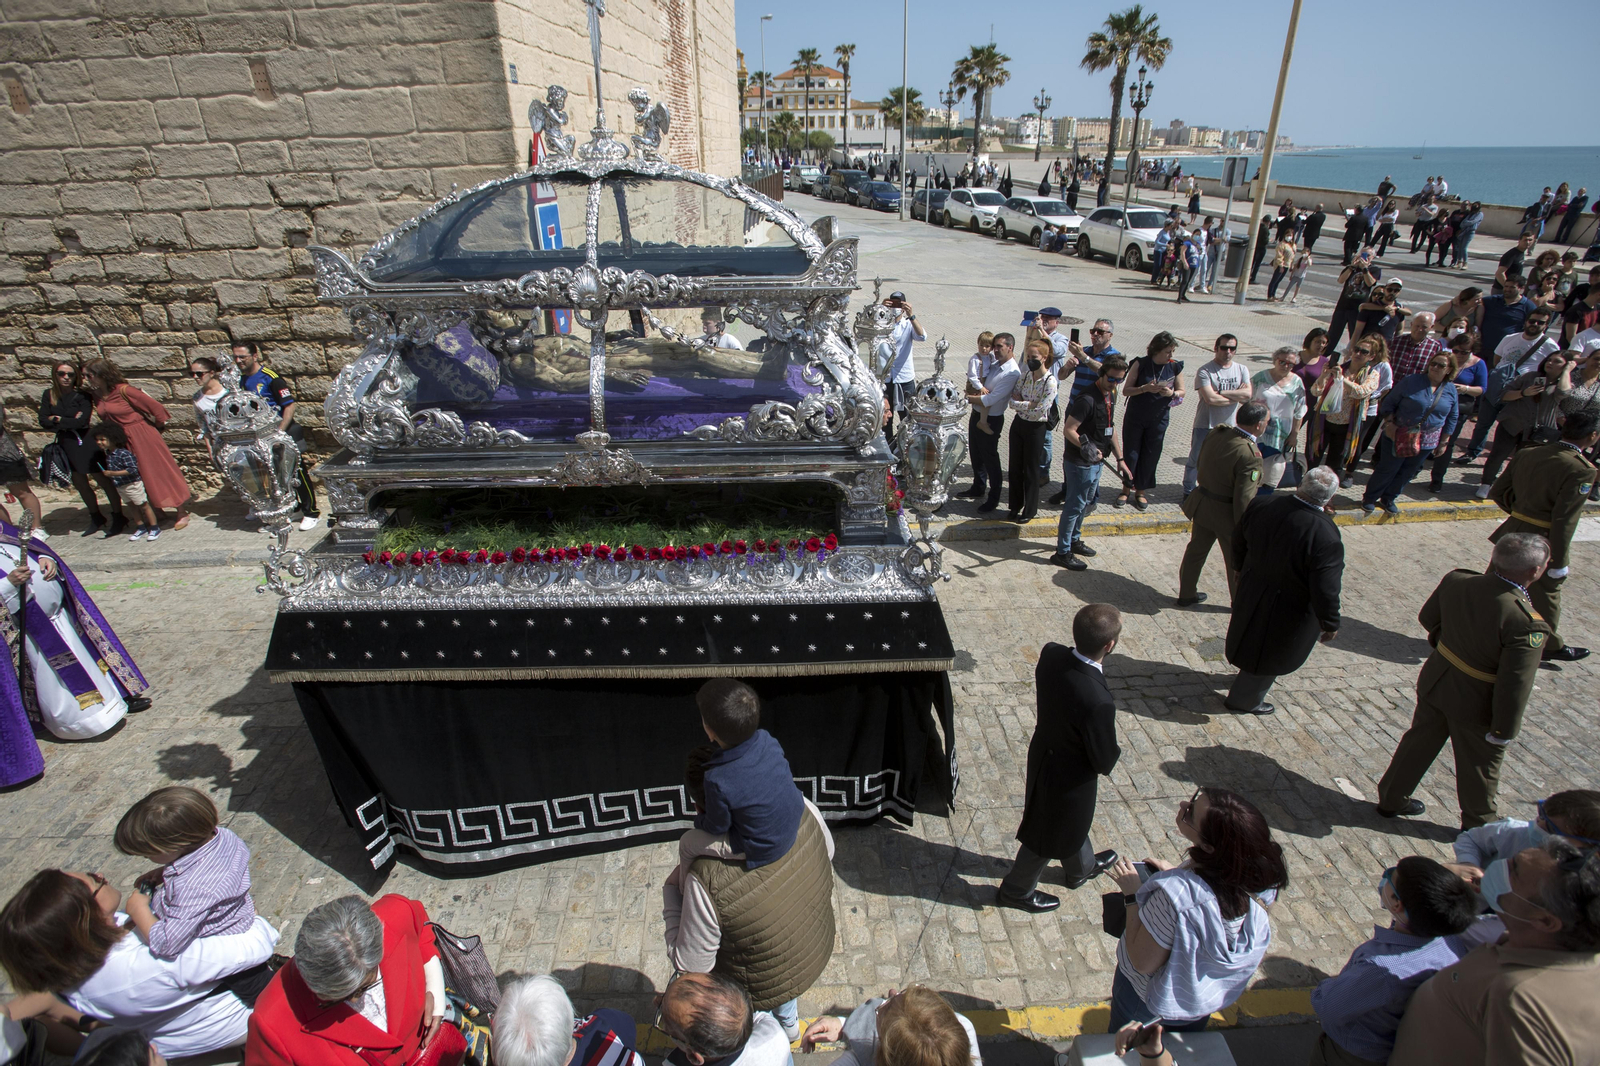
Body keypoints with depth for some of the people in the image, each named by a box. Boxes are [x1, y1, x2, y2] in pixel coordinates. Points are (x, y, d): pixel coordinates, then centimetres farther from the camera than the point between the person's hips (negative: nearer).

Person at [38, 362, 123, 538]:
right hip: (65, 444, 6)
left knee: (103, 479, -1)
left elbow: (82, 421, -17)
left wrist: (58, 420, -6)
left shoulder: (82, 395, -8)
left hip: (85, 442, -6)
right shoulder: (48, 395, 4)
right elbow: (43, 421, -2)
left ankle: (119, 517, 7)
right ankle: (96, 518, 26)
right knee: (79, 483, 13)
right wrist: (71, 421, -13)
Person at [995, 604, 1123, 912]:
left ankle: (1082, 867, 62)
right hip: (1070, 776, -7)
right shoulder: (1098, 702, -41)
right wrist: (1112, 756, -1)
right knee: (1051, 832, 21)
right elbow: (1104, 760, -24)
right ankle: (1016, 890, 45)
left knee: (1073, 820, 34)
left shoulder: (1050, 654, -21)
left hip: (1044, 752, 7)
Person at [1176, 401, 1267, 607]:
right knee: (1237, 562, 15)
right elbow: (1244, 500, -25)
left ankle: (1186, 594, 37)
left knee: (1196, 551, 21)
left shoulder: (1217, 433, -8)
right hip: (1227, 515, -6)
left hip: (1202, 505, 6)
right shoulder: (1250, 455, -29)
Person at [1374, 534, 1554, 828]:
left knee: (1419, 743, 25)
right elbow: (1513, 687, -25)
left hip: (1436, 680, 5)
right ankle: (1478, 826, 44)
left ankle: (1391, 799, 42)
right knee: (1479, 766, 20)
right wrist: (1504, 731, -12)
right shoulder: (1527, 623, -33)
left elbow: (1427, 617, 3)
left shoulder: (1456, 581, -17)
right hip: (1475, 704, -5)